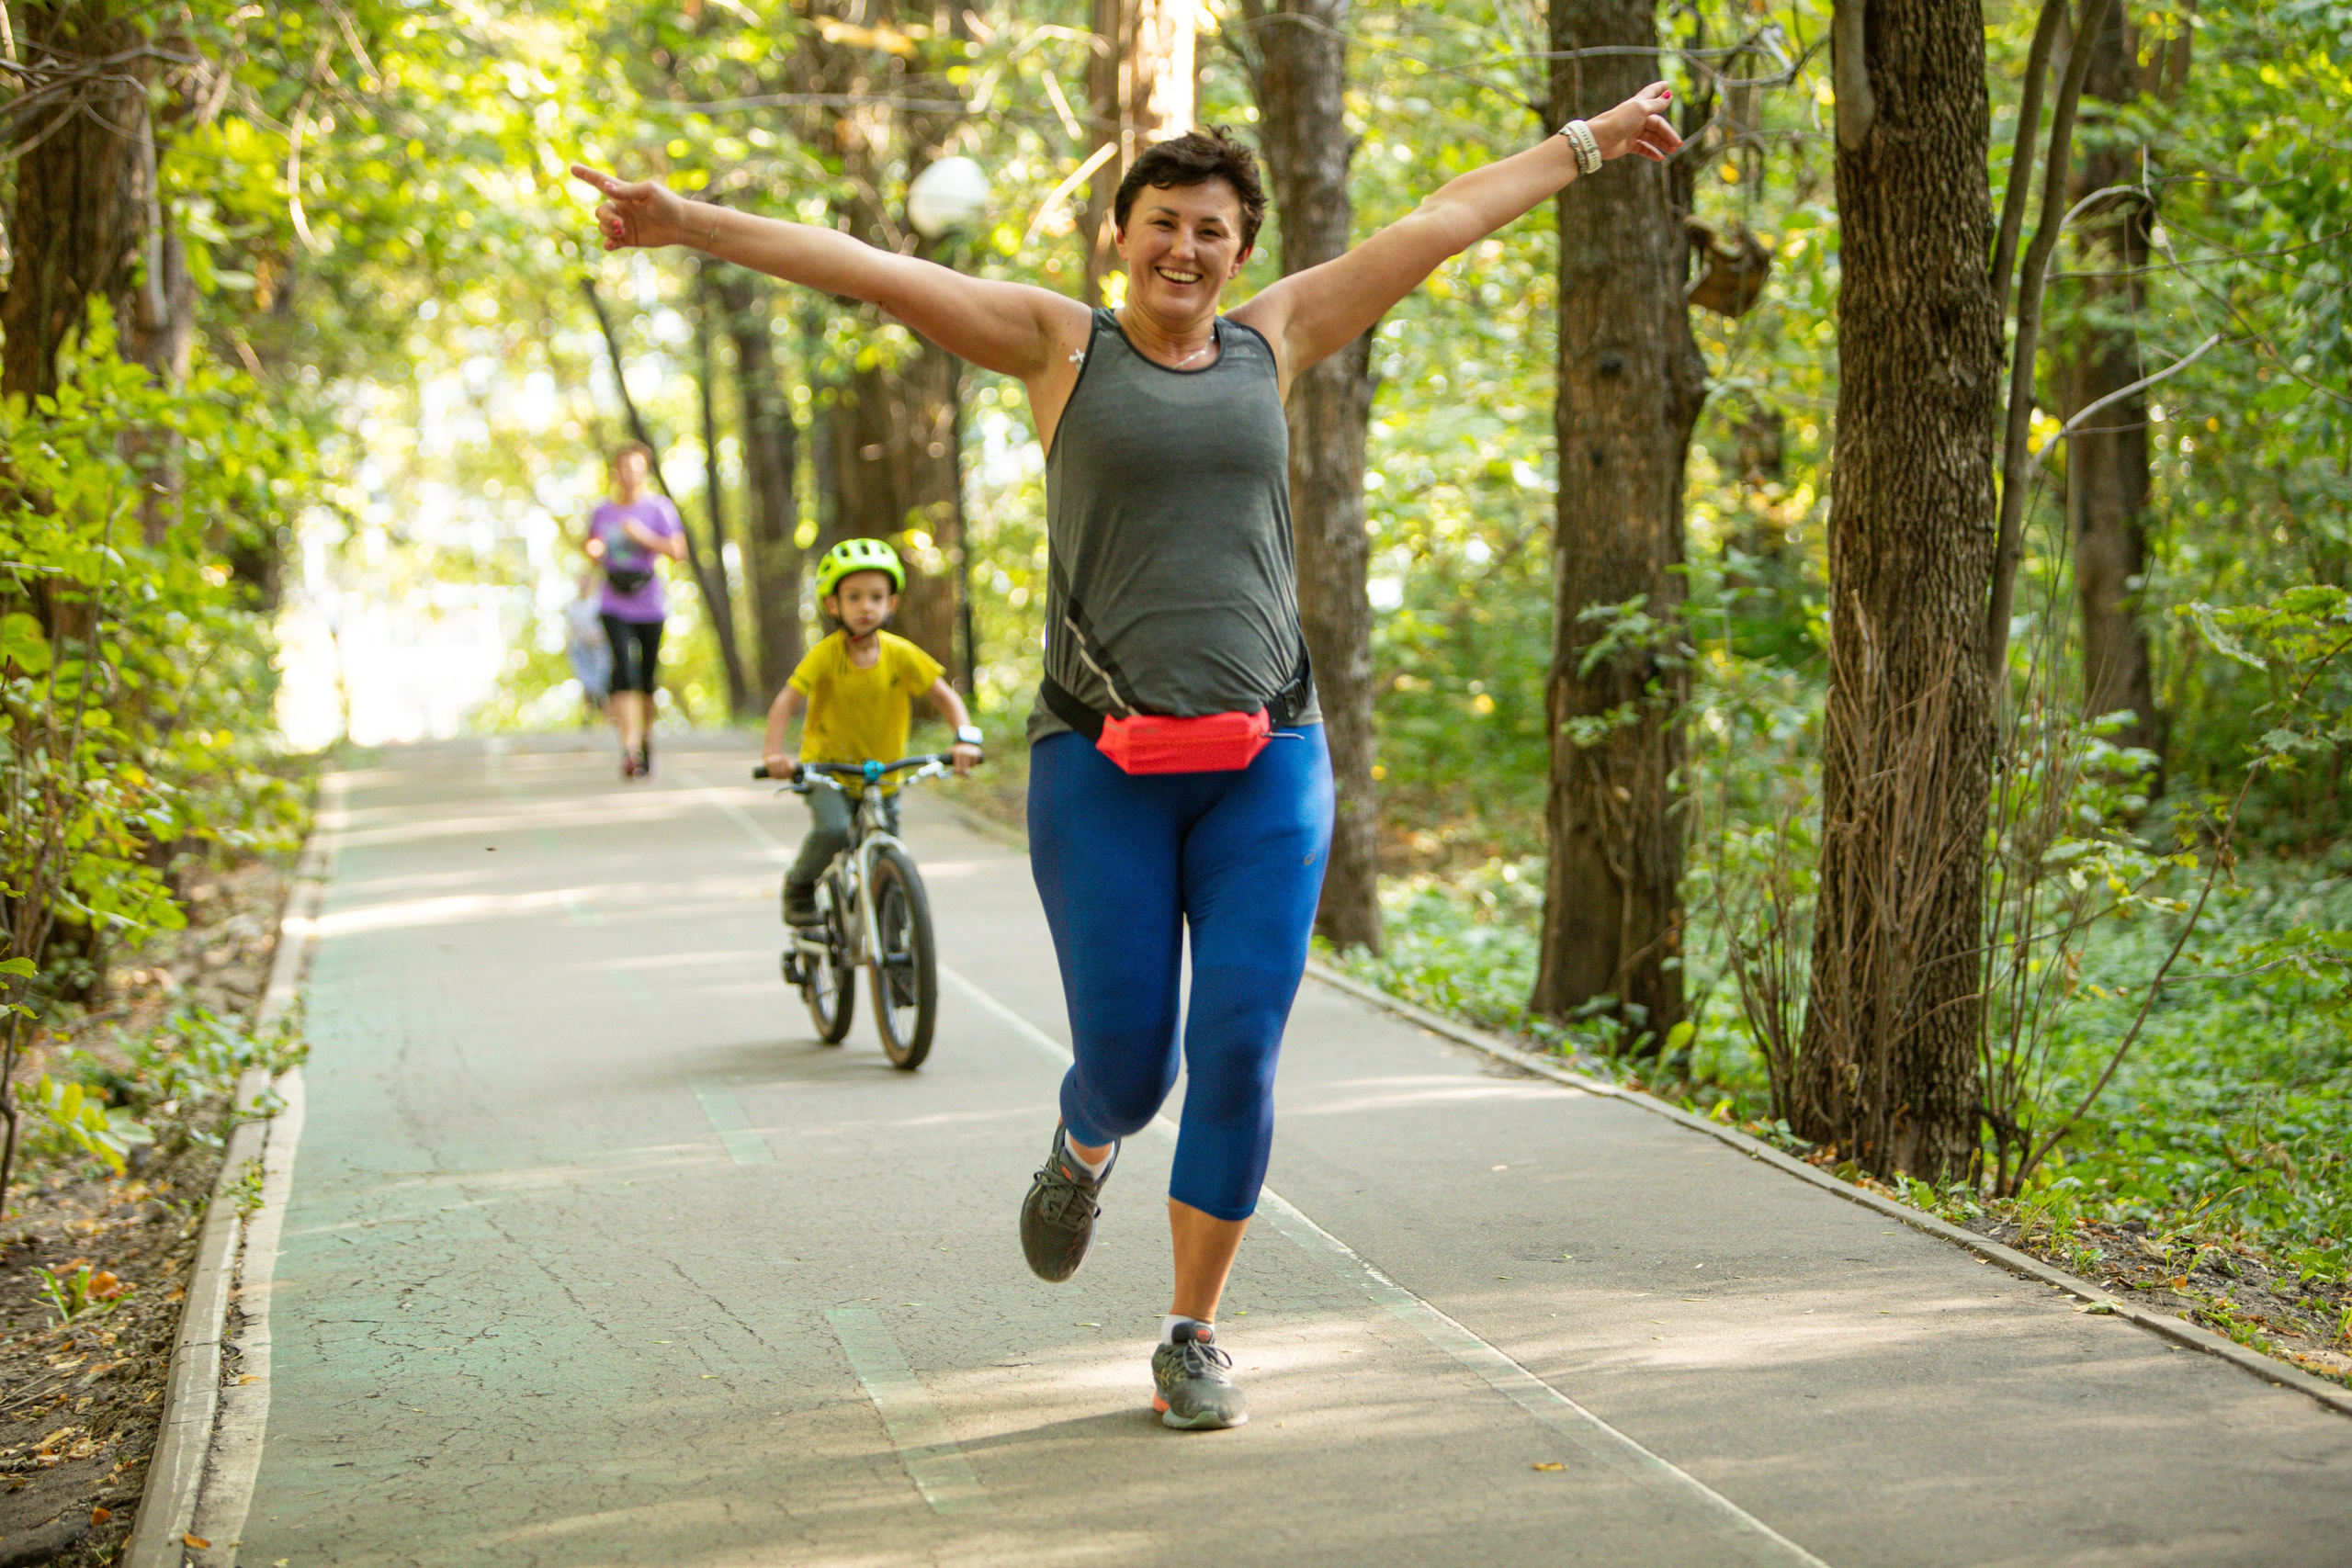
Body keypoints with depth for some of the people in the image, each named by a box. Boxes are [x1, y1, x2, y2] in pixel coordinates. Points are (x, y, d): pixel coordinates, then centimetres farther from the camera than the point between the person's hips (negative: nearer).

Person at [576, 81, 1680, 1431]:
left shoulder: (1271, 341, 12)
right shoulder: (1062, 342, 5)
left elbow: (1446, 220, 19)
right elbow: (867, 268, -2)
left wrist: (1585, 143, 27)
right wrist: (688, 223, -9)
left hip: (1264, 762, 2)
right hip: (1104, 765, -2)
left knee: (1238, 1055, -6)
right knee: (1128, 1064, 0)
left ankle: (1195, 1341, 9)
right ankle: (1086, 1149, 39)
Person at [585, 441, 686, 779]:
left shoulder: (659, 507, 1)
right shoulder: (602, 511, 8)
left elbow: (678, 551, -6)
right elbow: (593, 549, 22)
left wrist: (644, 536, -17)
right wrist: (594, 552, -1)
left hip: (650, 607, 0)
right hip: (615, 607, 0)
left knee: (647, 677, 9)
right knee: (625, 667, -19)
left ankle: (646, 736, 34)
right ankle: (630, 746, -26)